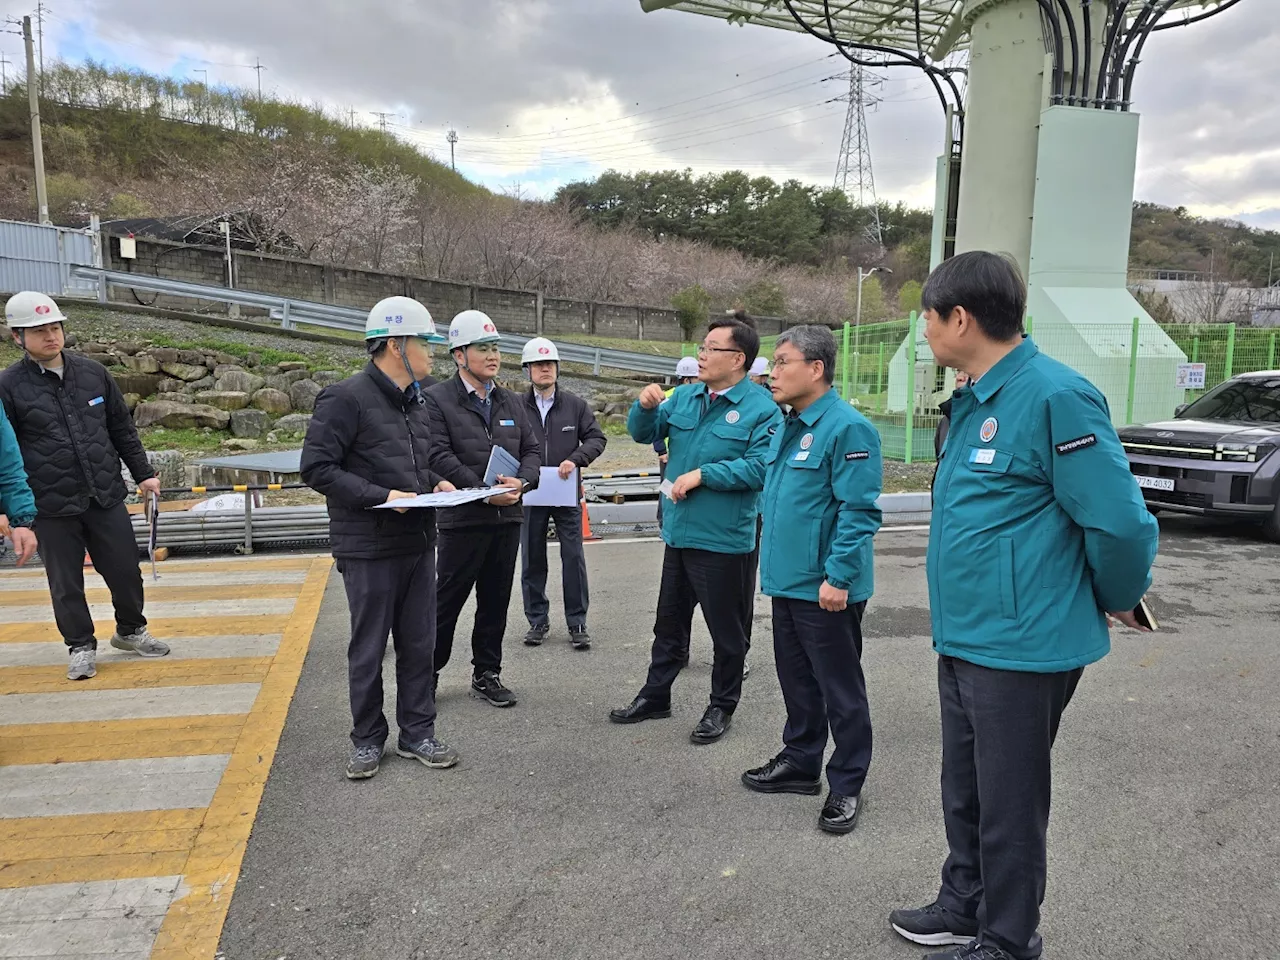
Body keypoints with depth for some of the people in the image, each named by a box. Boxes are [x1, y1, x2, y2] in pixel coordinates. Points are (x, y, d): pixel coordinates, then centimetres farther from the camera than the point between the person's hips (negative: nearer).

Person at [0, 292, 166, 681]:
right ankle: (81, 647, 26)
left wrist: (143, 473, 11)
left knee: (125, 570, 9)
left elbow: (122, 428, 12)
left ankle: (130, 630, 31)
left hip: (107, 497, 3)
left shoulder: (93, 372, 4)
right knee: (66, 583, 8)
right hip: (52, 507, -2)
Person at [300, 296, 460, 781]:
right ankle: (368, 740, 23)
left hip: (418, 544, 7)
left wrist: (434, 483, 4)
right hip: (369, 547, -7)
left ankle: (417, 733, 25)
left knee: (419, 644, 12)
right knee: (368, 650, 6)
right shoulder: (347, 398, -13)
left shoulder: (415, 401, 13)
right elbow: (316, 467, -16)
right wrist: (381, 496, -22)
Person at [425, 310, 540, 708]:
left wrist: (520, 482, -10)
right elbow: (439, 456, -15)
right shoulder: (437, 399, -6)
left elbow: (532, 451, 11)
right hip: (463, 519, -6)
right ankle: (427, 673, 18)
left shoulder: (511, 402, 14)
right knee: (447, 601, 2)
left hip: (508, 517, 6)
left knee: (496, 601, 13)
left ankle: (486, 674, 25)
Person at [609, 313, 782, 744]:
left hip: (725, 540, -7)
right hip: (679, 532, 7)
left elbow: (759, 467, -22)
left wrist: (702, 474, -20)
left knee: (726, 629, 9)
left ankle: (722, 707, 27)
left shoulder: (761, 408, -14)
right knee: (669, 622, 20)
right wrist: (645, 406, -10)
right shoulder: (685, 397, 7)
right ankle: (655, 696, 35)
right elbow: (643, 433, 11)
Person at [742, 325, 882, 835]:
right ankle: (800, 762, 36)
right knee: (796, 680, 20)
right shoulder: (787, 427, 12)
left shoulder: (847, 428, -17)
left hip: (824, 589, -9)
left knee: (840, 690, 6)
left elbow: (859, 511, -21)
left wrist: (838, 577, -23)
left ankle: (846, 786, 19)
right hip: (786, 580, 9)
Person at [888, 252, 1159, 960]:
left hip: (1021, 647, -9)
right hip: (962, 639, 9)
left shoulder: (1055, 395, -20)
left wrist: (1114, 602, -4)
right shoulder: (973, 402, 10)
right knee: (964, 792, 22)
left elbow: (1121, 521, -20)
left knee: (1008, 805, 9)